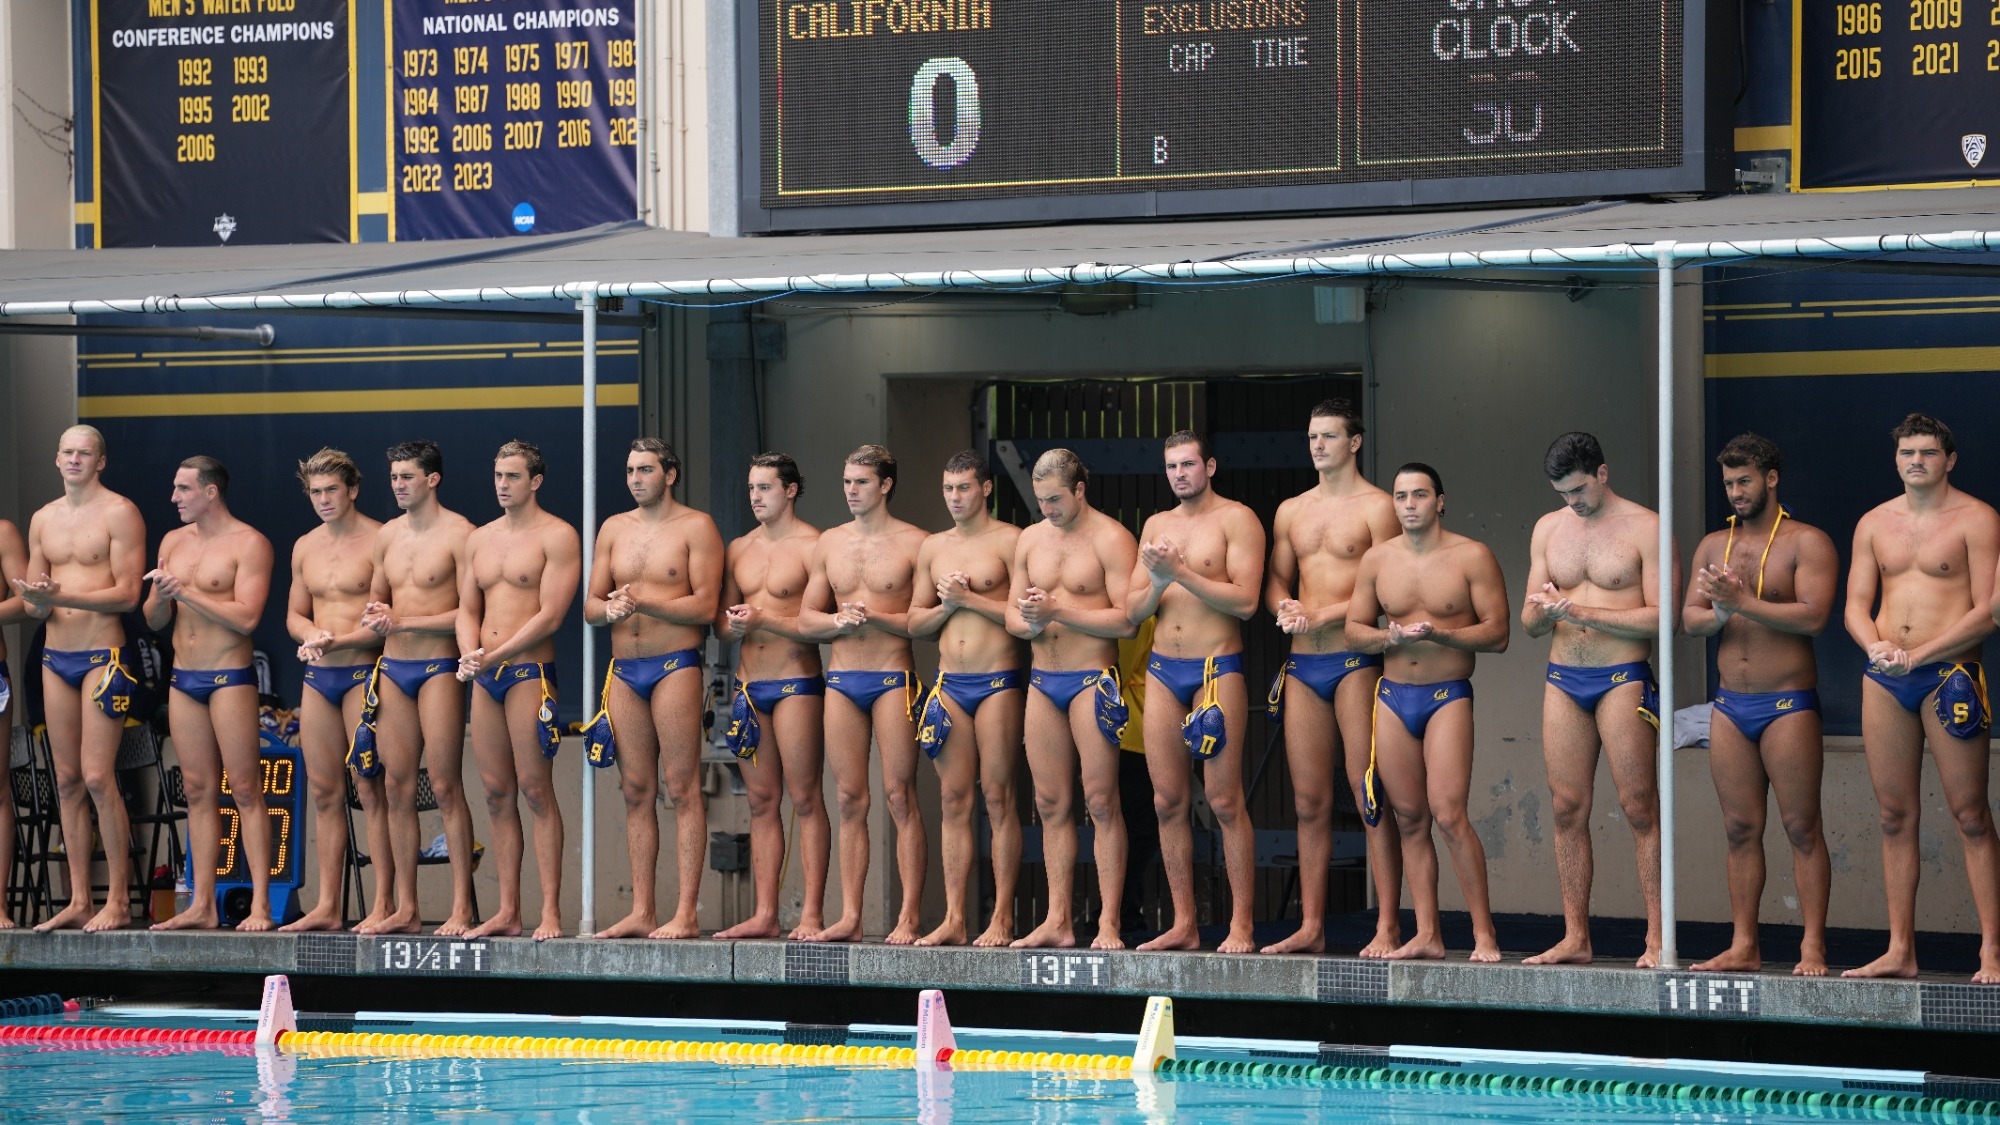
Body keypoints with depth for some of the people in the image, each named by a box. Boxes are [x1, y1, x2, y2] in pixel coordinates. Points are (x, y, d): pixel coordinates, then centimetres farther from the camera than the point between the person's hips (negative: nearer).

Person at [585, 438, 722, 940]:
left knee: (683, 789, -8)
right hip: (624, 669, 6)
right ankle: (641, 913, 7)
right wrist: (609, 609, -10)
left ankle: (686, 914, -10)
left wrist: (641, 602, -17)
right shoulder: (614, 529, 15)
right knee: (636, 791, 5)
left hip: (675, 666, -6)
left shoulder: (695, 527, -1)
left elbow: (705, 604, -10)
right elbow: (590, 605, 14)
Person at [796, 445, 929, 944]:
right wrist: (841, 620, -5)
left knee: (900, 797, -7)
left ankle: (908, 917, -7)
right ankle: (849, 916, 5)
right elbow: (806, 621, 14)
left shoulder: (912, 543, -2)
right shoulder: (829, 542, 14)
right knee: (851, 799, 4)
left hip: (893, 678, -5)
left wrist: (876, 617, -16)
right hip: (841, 678, 5)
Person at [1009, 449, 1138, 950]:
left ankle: (1110, 923, -8)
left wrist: (1058, 613, -19)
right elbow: (1011, 612, 16)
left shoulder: (1110, 540, -7)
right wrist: (1029, 622, -8)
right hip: (1042, 681, 6)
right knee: (1051, 804, 6)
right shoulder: (1030, 539, 13)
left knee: (1101, 803, -8)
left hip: (1092, 679, -6)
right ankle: (1058, 921, 9)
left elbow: (1127, 620, -14)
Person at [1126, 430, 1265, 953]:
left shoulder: (1236, 519, -2)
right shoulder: (1156, 525, 16)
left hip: (1217, 669, -6)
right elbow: (1132, 610, 13)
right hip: (1163, 672, 6)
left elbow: (1244, 600, -13)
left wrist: (1180, 572, -17)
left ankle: (1240, 927, -7)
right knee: (1168, 801, 4)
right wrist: (1156, 584, -8)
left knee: (1225, 801, -8)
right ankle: (1183, 925, 10)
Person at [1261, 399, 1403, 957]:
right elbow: (1275, 581, 20)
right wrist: (1286, 607, -3)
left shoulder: (1376, 507, -1)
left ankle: (1388, 927, -9)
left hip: (1355, 660, -6)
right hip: (1302, 663, 6)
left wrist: (1322, 614, -16)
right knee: (1309, 801, 5)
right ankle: (1311, 927, 7)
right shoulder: (1291, 511, 18)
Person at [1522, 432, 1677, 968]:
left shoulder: (1645, 528, -4)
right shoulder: (1548, 528, 14)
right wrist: (1544, 610, -10)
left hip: (1623, 678, -5)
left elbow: (1661, 618, -11)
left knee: (1640, 808, -8)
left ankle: (1657, 939, -8)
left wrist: (1583, 612, -15)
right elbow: (1529, 622, 15)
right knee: (1567, 808, 3)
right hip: (1563, 679, 5)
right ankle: (1575, 938, 6)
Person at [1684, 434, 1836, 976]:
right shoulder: (1713, 546, 13)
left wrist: (1742, 602, -20)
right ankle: (1743, 946, 8)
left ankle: (1813, 947, -5)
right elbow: (1689, 619, 7)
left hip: (1788, 703, -6)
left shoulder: (1807, 543, -4)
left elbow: (1813, 615, -17)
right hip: (1731, 704, 6)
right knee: (1741, 829, 6)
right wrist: (1717, 614, -16)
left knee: (1802, 827, -5)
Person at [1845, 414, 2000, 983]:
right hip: (1885, 678, 5)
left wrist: (1919, 654, -15)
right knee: (1895, 816, 5)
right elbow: (1856, 605, 13)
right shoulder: (1874, 524, 15)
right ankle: (1900, 951, 8)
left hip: (1948, 672, -5)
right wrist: (1875, 644, -9)